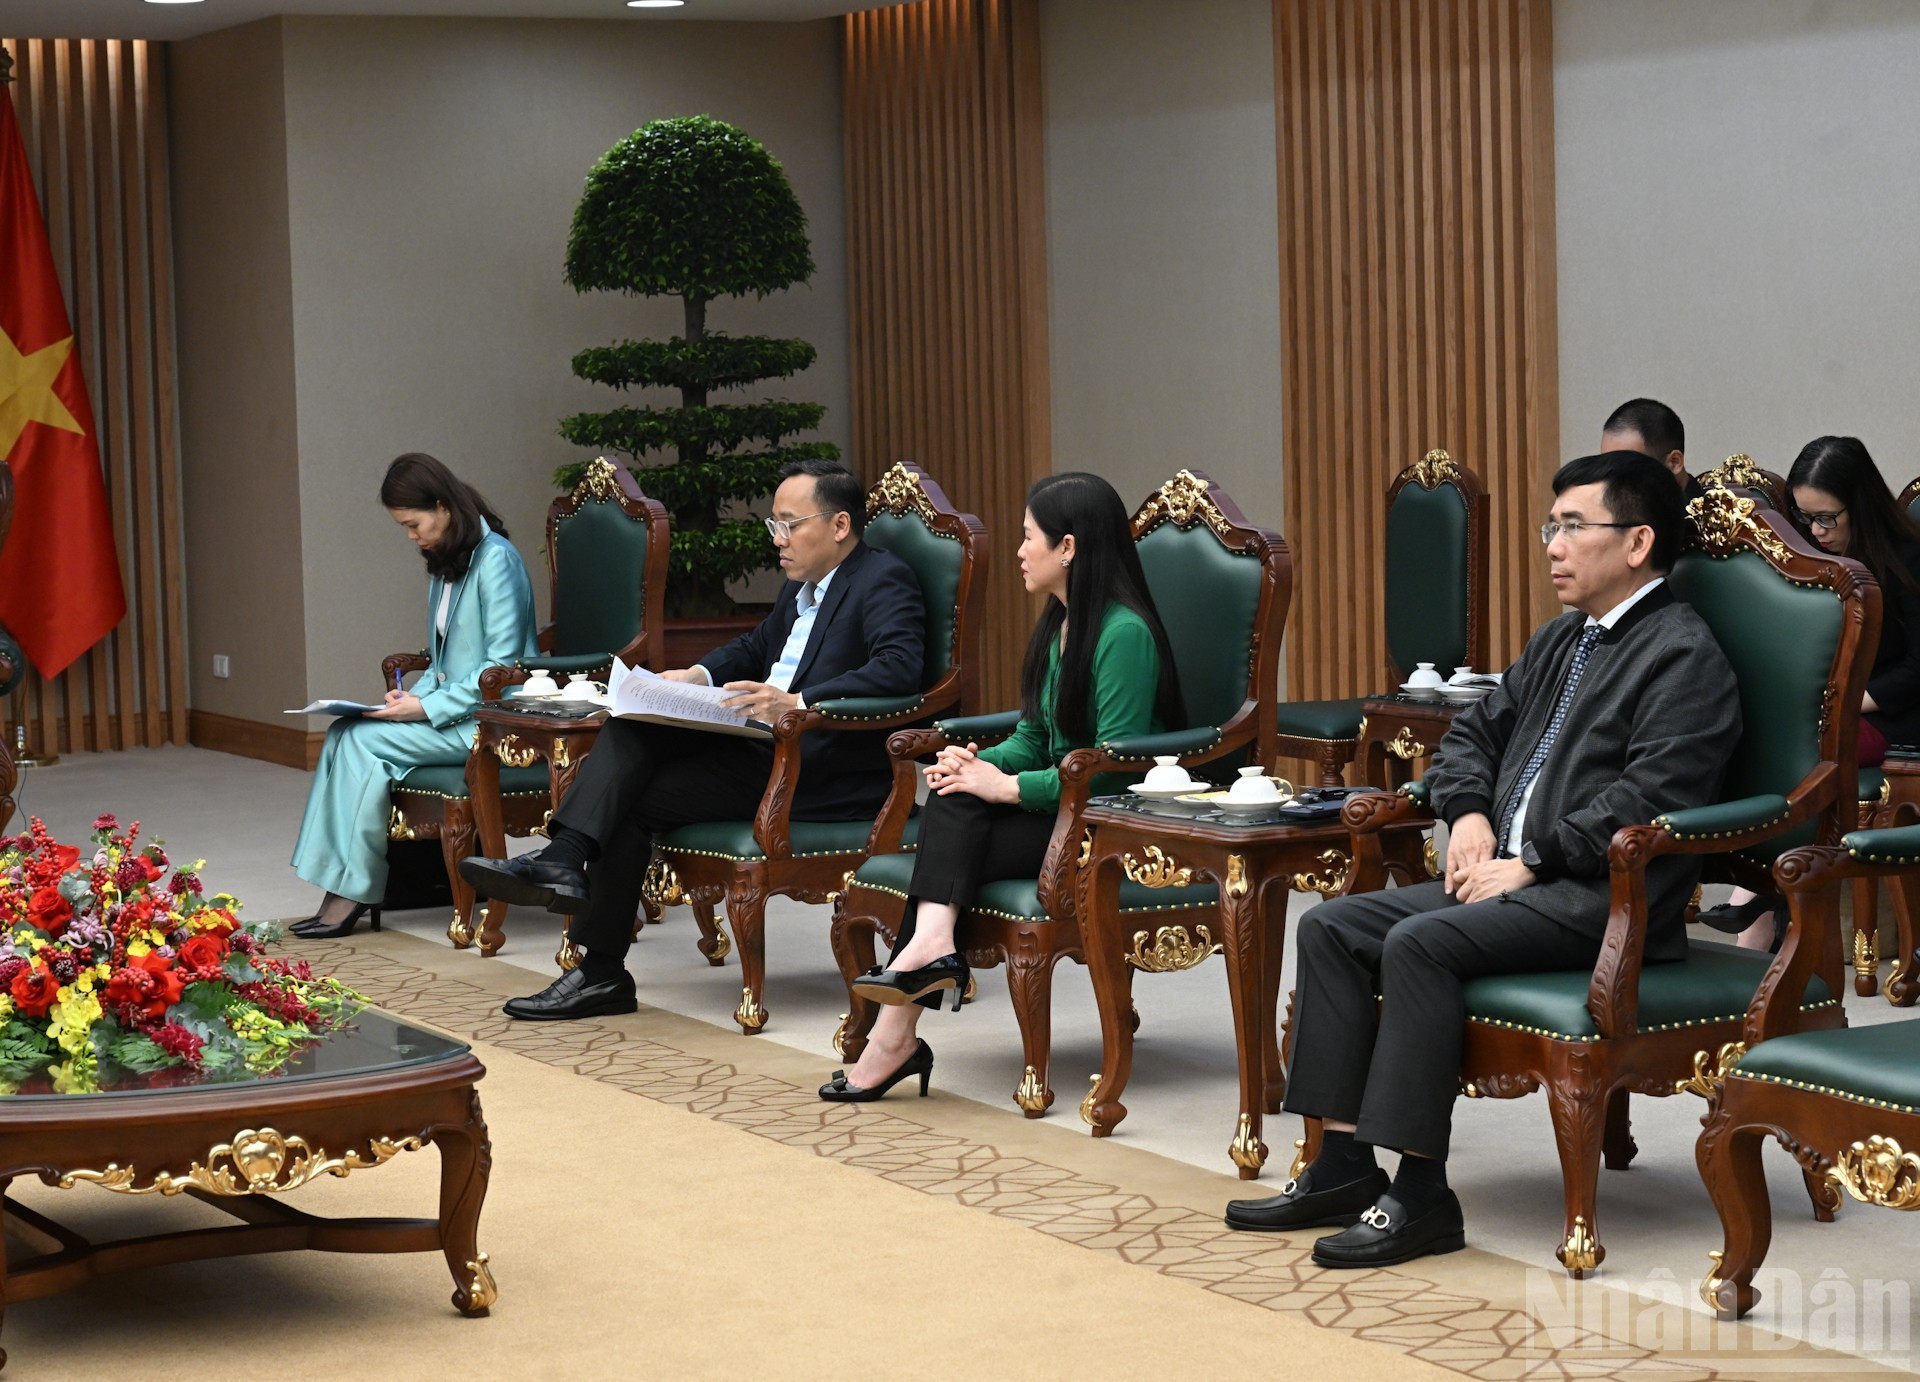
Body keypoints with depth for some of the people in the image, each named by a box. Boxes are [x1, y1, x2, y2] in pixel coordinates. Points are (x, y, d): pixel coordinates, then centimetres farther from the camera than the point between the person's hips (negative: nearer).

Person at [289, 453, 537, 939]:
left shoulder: (495, 559, -13)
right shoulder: (445, 564, 16)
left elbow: (503, 665, -18)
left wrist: (429, 708, -20)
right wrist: (415, 693, 2)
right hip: (451, 712, 9)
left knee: (364, 739, -21)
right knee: (344, 733, -12)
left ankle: (355, 889, -14)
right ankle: (340, 888, -19)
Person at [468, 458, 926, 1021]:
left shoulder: (884, 581, -10)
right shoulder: (802, 585, 18)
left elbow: (898, 667, -27)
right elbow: (754, 646, 31)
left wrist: (797, 703, -35)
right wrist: (698, 676, 8)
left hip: (822, 773, -9)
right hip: (766, 744, 9)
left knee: (635, 800, -14)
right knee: (633, 731, -9)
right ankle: (563, 859, -20)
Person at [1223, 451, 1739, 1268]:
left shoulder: (1683, 656, -8)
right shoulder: (1561, 641, 21)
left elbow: (1648, 800, -19)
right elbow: (1474, 734, 27)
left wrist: (1530, 862, -18)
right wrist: (1470, 815, 6)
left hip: (1603, 895, -10)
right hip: (1516, 878, 10)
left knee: (1419, 943, -29)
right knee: (1331, 927, -3)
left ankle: (1422, 1194, -25)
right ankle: (1344, 1164, -6)